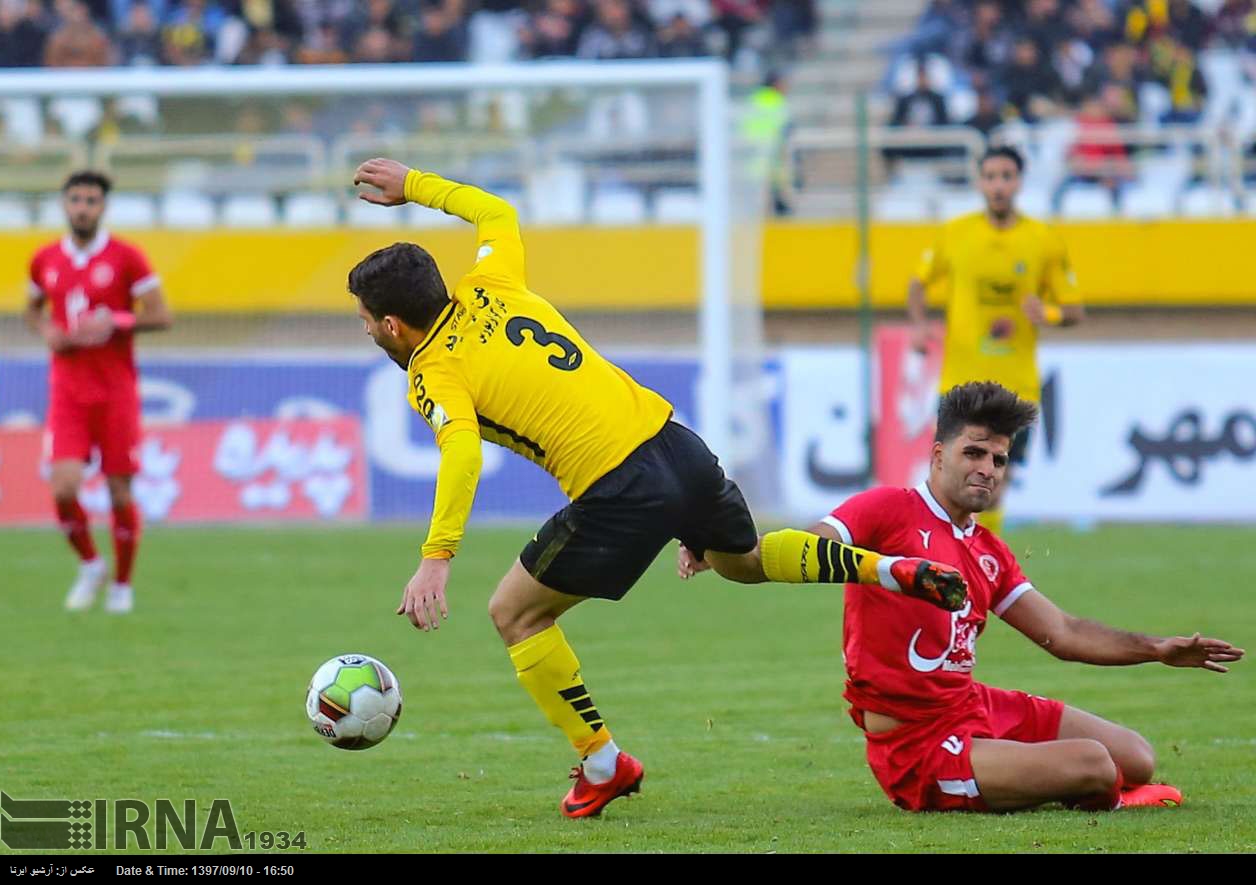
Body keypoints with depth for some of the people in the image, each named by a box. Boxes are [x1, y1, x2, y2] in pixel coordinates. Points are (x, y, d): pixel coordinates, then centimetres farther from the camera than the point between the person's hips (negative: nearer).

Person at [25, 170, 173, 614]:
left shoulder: (126, 257, -4)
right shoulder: (46, 260, 6)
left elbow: (160, 316, -4)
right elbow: (33, 310, 22)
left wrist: (114, 322, -18)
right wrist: (46, 332, 0)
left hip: (116, 390, -2)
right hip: (67, 390, 2)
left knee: (120, 491, 1)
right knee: (64, 488, -12)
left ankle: (122, 585, 19)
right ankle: (89, 565, 14)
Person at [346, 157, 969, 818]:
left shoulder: (433, 375, -6)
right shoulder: (489, 293, 13)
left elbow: (462, 452, -26)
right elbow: (496, 213, 33)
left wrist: (436, 558, -33)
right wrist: (414, 185, 40)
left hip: (620, 494, -8)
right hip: (678, 447, 8)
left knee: (515, 614, 11)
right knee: (744, 560, 35)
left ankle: (602, 765, 11)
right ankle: (892, 570, 18)